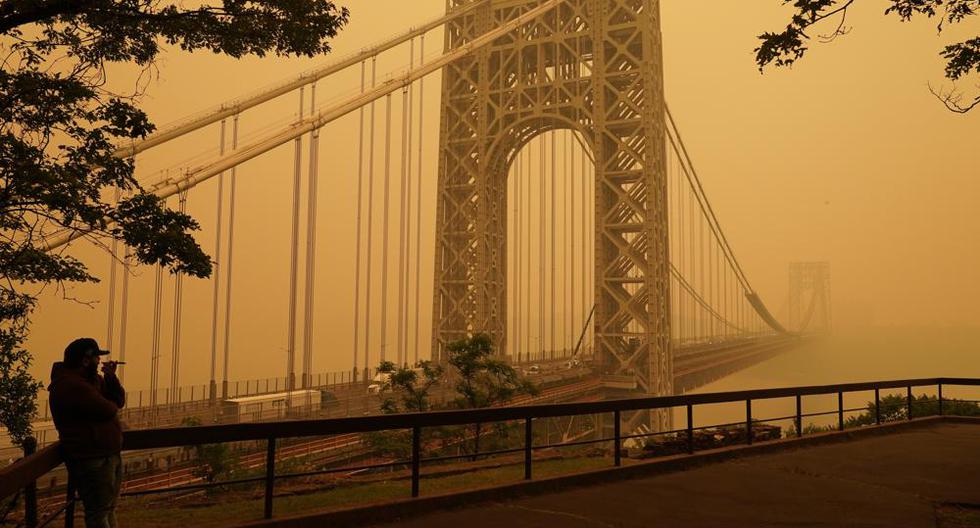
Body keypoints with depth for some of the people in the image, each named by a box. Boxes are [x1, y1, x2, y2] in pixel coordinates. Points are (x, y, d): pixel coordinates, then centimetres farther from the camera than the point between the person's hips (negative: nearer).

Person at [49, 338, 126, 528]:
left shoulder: (92, 379, 10)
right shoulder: (71, 385, -22)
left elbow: (119, 400, 11)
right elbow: (108, 410, -26)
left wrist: (111, 377, -5)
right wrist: (109, 405, -1)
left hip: (109, 454, 10)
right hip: (92, 459, -10)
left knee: (109, 507, 20)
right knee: (98, 512, -2)